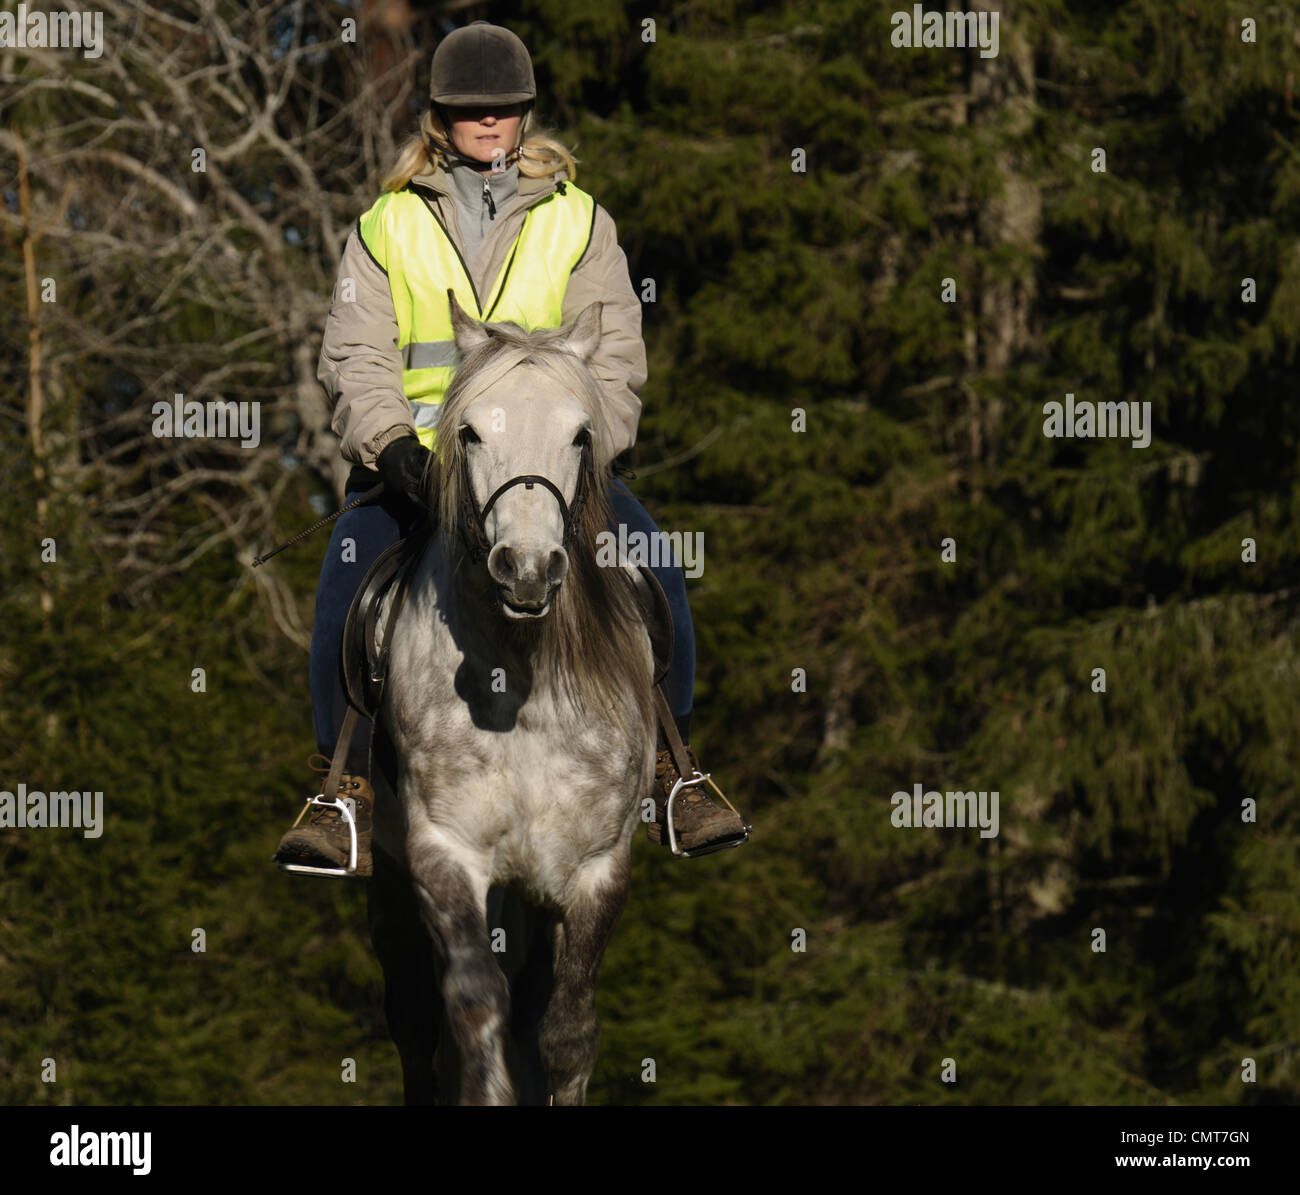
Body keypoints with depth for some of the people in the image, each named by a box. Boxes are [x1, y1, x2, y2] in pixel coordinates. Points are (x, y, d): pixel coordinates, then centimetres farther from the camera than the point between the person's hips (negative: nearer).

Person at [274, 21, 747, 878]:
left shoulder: (579, 222, 13)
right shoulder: (387, 228, 13)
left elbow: (613, 355, 8)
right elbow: (356, 357, 5)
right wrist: (392, 445, -15)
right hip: (415, 459, 0)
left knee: (653, 565, -24)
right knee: (347, 575, -28)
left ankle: (669, 773, -15)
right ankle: (350, 792, -24)